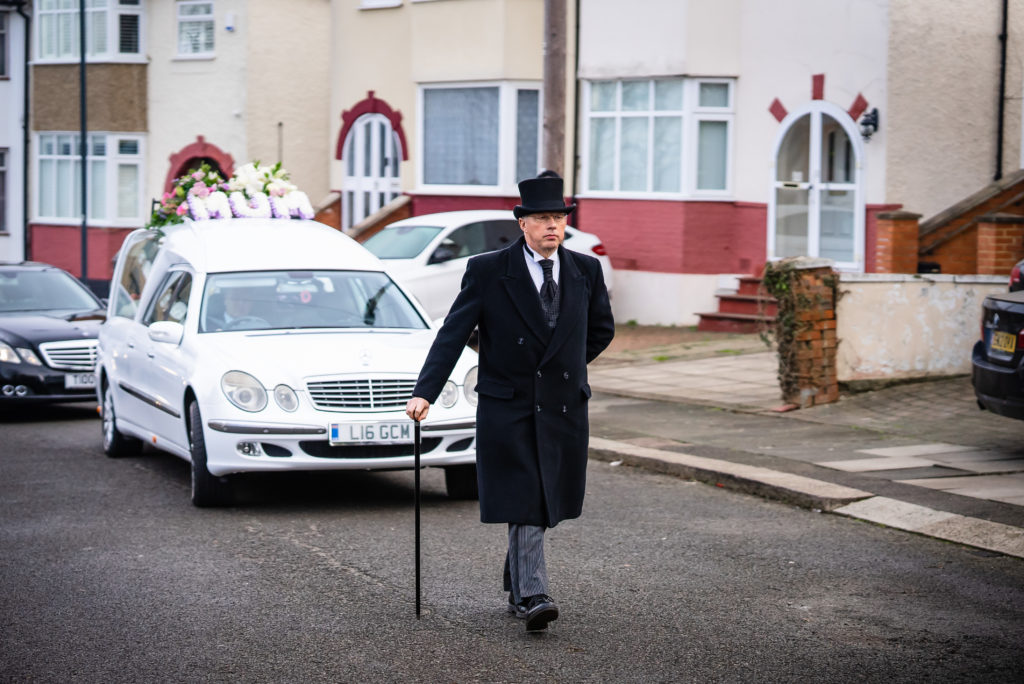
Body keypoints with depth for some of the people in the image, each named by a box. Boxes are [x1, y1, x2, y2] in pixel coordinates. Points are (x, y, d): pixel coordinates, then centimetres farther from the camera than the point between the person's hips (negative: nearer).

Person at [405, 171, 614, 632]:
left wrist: (566, 367, 12)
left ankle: (517, 588, 27)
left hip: (564, 408, 4)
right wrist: (425, 392, -19)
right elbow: (452, 334, -9)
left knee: (544, 504, 10)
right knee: (523, 504, -8)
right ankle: (532, 597, -8)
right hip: (507, 407, -3)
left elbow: (602, 329, 20)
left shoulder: (586, 271, 4)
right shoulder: (487, 271, -6)